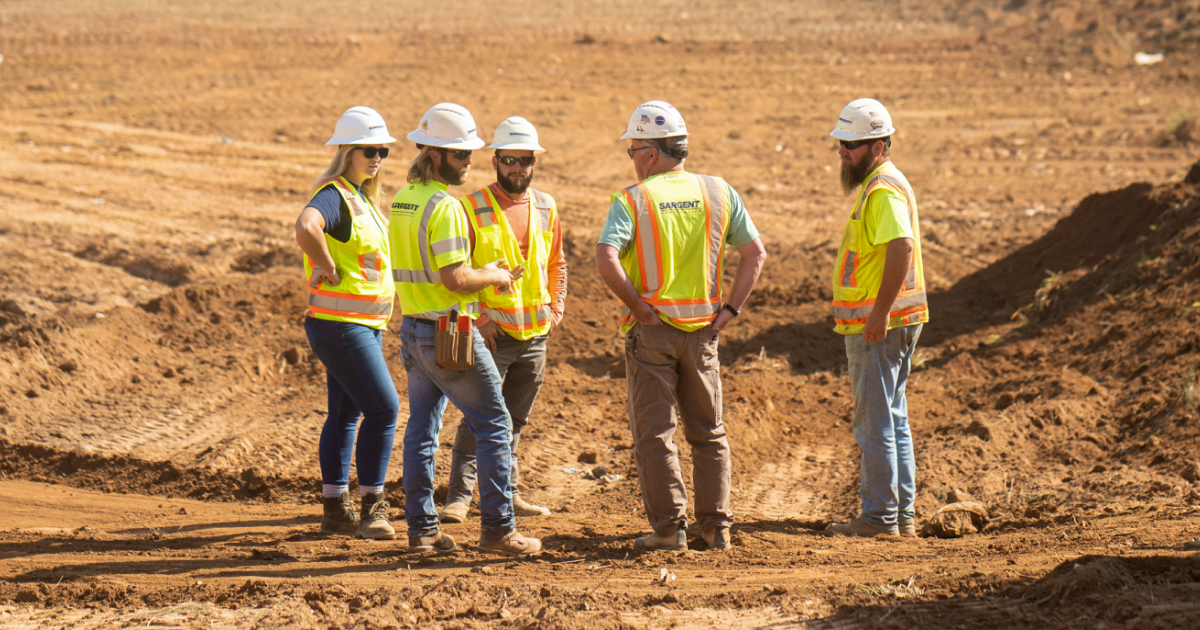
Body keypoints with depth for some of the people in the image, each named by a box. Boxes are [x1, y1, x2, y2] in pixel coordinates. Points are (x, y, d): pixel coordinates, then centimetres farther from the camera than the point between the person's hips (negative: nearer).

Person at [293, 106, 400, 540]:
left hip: (365, 322, 10)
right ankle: (372, 507, -6)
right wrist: (329, 271, -26)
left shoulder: (362, 198, 14)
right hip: (340, 323, -10)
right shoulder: (334, 196, -17)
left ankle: (336, 511, 18)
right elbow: (306, 227, -40)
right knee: (383, 408, -11)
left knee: (345, 414, 12)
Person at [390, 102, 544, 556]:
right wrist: (494, 277, -6)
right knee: (494, 425, -1)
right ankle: (497, 528, -2)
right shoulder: (444, 206, -19)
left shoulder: (402, 200, 11)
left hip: (412, 327, 9)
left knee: (421, 429, 11)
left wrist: (480, 275, 15)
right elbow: (454, 278, -24)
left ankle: (421, 528, 13)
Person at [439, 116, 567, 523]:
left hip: (535, 335, 5)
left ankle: (506, 493, 22)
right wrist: (476, 316, -16)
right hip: (490, 332, -5)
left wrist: (557, 307, 8)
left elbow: (556, 264, 22)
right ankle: (458, 497, -8)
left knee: (514, 420, 13)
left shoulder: (546, 209, 9)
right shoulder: (472, 208, -7)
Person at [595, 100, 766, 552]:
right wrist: (730, 308, 2)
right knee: (708, 431, 14)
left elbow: (606, 259, -22)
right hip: (702, 328, 4)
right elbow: (755, 253, 1)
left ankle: (669, 527, 0)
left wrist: (637, 306, -12)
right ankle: (716, 525, 14)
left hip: (651, 328, -4)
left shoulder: (632, 200, -8)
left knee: (654, 432, 3)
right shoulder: (717, 193, 3)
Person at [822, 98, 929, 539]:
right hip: (882, 324, 11)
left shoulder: (883, 191, -16)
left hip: (878, 327, -11)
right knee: (892, 420, 13)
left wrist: (880, 312, -30)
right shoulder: (879, 184, 17)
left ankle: (878, 517, -4)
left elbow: (902, 246, -30)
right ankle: (902, 515, 17)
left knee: (875, 422, -6)